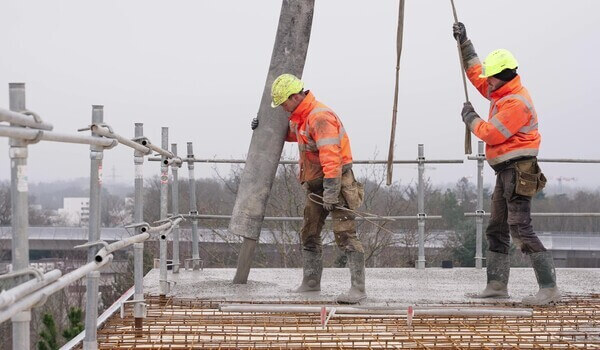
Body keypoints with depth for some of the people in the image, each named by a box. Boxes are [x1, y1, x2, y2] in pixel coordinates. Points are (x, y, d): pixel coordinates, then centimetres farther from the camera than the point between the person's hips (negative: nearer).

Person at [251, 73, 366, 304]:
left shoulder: (320, 117, -22)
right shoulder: (300, 116, 10)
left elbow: (331, 158, -29)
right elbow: (291, 133, 37)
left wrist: (330, 194, -31)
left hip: (336, 181, -10)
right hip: (316, 183, 10)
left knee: (345, 235, -14)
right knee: (309, 234, 14)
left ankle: (358, 288, -16)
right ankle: (311, 282, 25)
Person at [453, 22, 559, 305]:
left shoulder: (517, 102, -18)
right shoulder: (501, 92, 13)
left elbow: (491, 133, -21)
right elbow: (476, 72, 27)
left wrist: (470, 118, -4)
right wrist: (464, 43, 22)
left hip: (518, 171, -11)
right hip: (506, 172, 11)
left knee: (520, 230, -17)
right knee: (496, 230, 14)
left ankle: (549, 288, -18)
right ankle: (497, 285, 20)